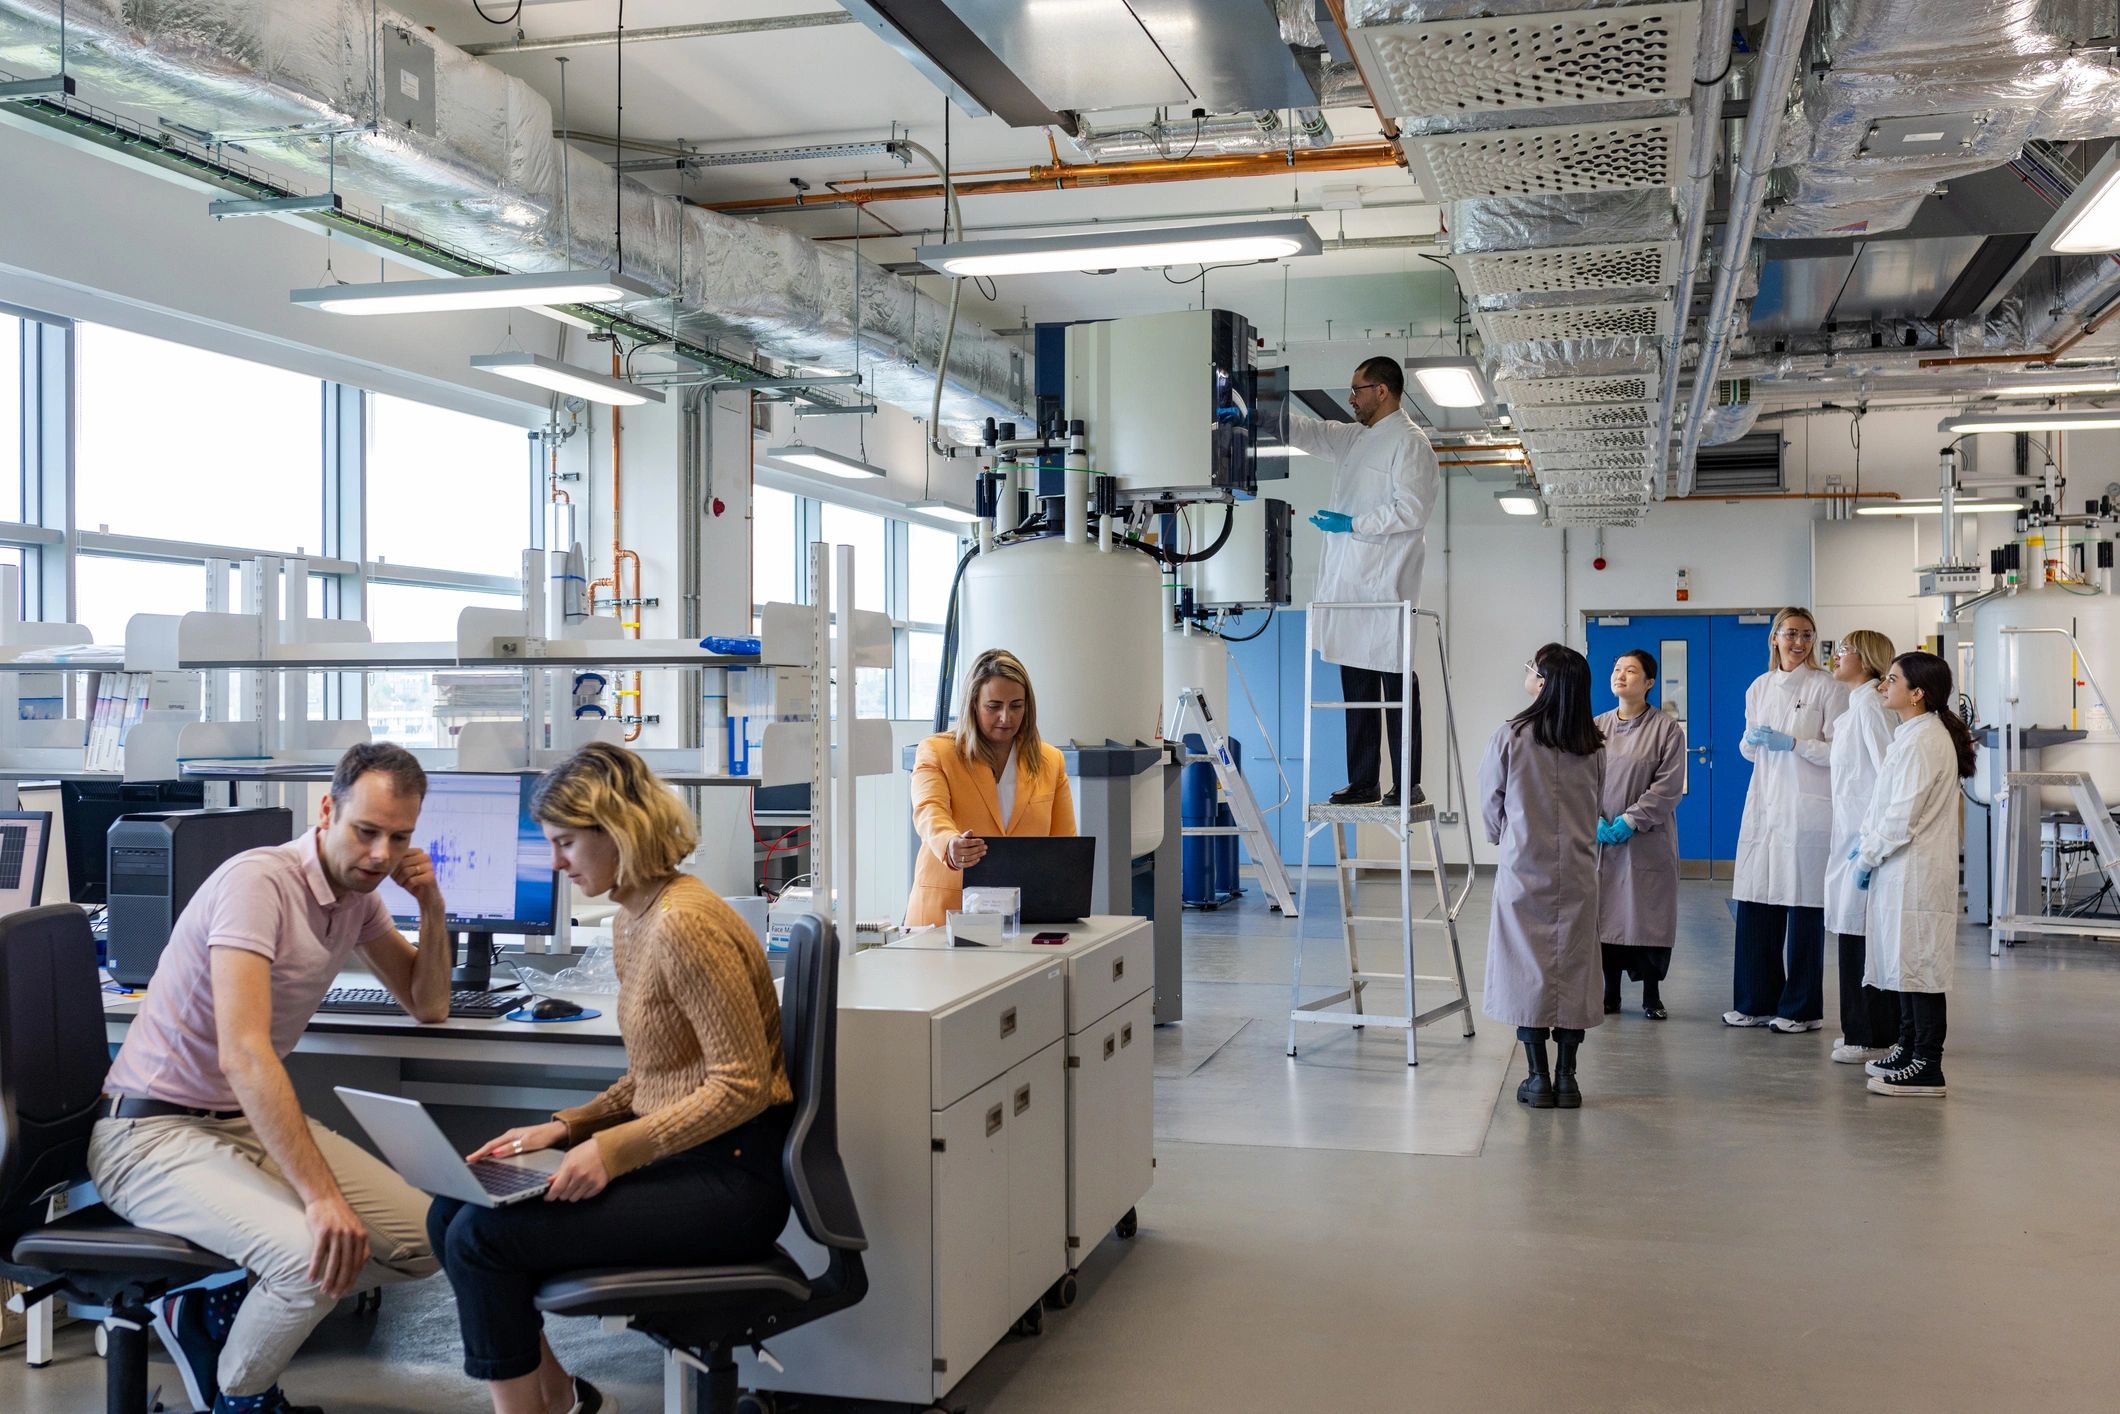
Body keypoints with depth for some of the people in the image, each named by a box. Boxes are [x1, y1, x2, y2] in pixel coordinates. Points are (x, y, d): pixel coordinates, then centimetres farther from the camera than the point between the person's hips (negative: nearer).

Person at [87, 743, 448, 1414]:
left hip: (253, 1120, 9)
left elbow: (428, 1006, 16)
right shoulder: (259, 881, -22)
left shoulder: (359, 894, 5)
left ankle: (217, 1313, 10)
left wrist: (433, 909, -3)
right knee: (318, 1251, -32)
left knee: (425, 1239, -5)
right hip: (155, 1132, -9)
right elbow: (243, 1055, -32)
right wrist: (321, 1194, -36)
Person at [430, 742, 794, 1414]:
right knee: (450, 1212, 4)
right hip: (675, 1157, 10)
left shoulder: (683, 924, -20)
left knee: (481, 1236, -15)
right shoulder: (630, 923, 10)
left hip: (730, 1174, -10)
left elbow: (742, 1085, -21)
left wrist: (615, 1148, -23)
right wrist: (566, 1127, 5)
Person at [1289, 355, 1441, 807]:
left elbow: (1412, 510, -14)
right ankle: (1362, 782, 14)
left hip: (1385, 584, -8)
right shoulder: (1354, 439, 19)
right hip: (1348, 582, 8)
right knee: (1356, 685, 9)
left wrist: (1352, 524, -14)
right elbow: (1304, 431, 27)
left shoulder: (1409, 442, -6)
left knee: (1397, 685, -4)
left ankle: (1407, 784, -1)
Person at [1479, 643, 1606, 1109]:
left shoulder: (1511, 736, -10)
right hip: (1576, 871, 3)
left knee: (1527, 967, 5)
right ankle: (1566, 1077, 12)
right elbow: (1594, 805, 8)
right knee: (1572, 968, 8)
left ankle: (1537, 1077, 6)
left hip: (1523, 867, -2)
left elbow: (1490, 802, 0)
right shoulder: (1593, 746, -1)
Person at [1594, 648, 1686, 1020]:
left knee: (1649, 916, 0)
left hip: (1649, 840, -3)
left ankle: (1651, 996, 13)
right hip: (1601, 840, 3)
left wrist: (1629, 821, -14)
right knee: (1606, 913, 5)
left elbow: (1668, 786, -8)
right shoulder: (1596, 728, 8)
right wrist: (1596, 821, -9)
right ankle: (1610, 993, 16)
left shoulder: (1667, 729, -3)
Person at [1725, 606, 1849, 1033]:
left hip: (1808, 807, -5)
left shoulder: (1826, 688, -3)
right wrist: (1754, 739, -1)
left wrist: (1793, 743, -16)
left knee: (1804, 909, 1)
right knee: (1754, 905, 5)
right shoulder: (1759, 687, 13)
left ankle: (1801, 1009, 11)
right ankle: (1756, 1002, 16)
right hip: (1764, 805, 5)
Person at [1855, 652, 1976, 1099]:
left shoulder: (1923, 741, -17)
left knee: (1917, 966, -5)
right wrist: (1867, 845, 10)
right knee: (1904, 964, 16)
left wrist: (1868, 858, -10)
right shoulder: (1912, 735, 15)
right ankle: (1909, 1050, 26)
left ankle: (1927, 1069, 0)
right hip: (1901, 870, 10)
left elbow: (1903, 816, -19)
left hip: (1915, 873, -10)